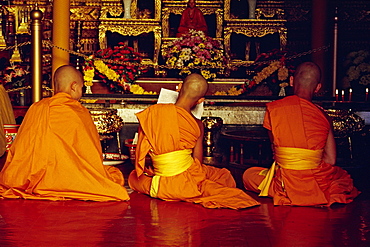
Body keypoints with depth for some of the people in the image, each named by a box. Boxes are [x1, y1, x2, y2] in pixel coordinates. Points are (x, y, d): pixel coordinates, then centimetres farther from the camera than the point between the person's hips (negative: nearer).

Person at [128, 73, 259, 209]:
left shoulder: (151, 112, -7)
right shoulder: (197, 125, -9)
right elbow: (197, 161, -2)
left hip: (158, 186, 0)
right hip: (188, 185, 0)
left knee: (133, 176, 32)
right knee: (225, 176, 25)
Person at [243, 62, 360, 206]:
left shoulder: (273, 109, -6)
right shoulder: (323, 116, -2)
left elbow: (274, 149, 3)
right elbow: (331, 160, -1)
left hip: (285, 185, -3)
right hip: (320, 185, 3)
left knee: (248, 174, 26)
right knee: (343, 175, 38)